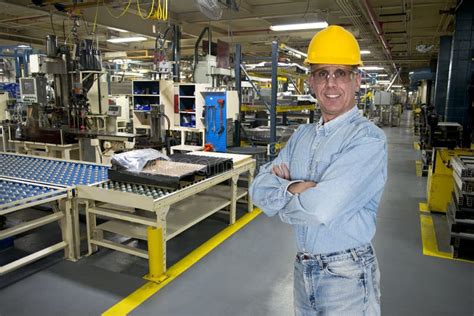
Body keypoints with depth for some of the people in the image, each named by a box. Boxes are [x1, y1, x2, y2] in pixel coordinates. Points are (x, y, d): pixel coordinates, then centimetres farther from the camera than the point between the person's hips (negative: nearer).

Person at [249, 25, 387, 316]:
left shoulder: (368, 139, -18)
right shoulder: (302, 135, 4)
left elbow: (320, 209, -30)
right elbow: (259, 188, -3)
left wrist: (283, 195, -11)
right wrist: (292, 188, -22)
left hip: (347, 277, -6)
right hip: (303, 268, 6)